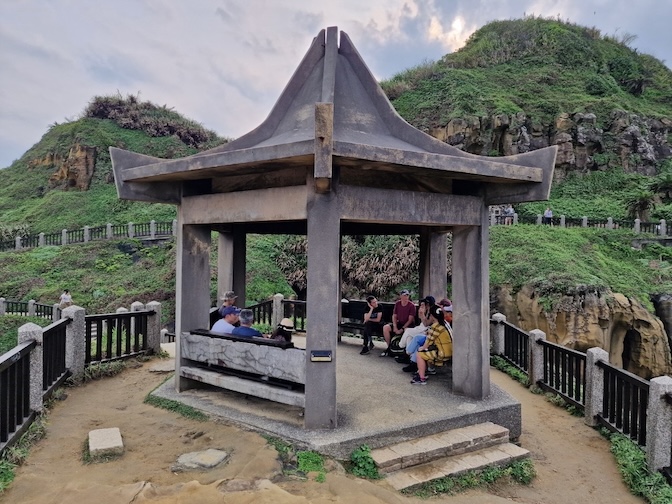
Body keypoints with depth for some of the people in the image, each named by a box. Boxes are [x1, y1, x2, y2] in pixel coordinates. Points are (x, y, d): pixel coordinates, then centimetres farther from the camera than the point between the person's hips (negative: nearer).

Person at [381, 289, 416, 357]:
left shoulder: (411, 306, -13)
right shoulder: (397, 304, 1)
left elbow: (410, 320, -15)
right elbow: (394, 316, 4)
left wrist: (402, 329, -22)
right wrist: (395, 327, -11)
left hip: (408, 325, -5)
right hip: (399, 323, 5)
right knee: (385, 327, -16)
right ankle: (389, 347, -4)